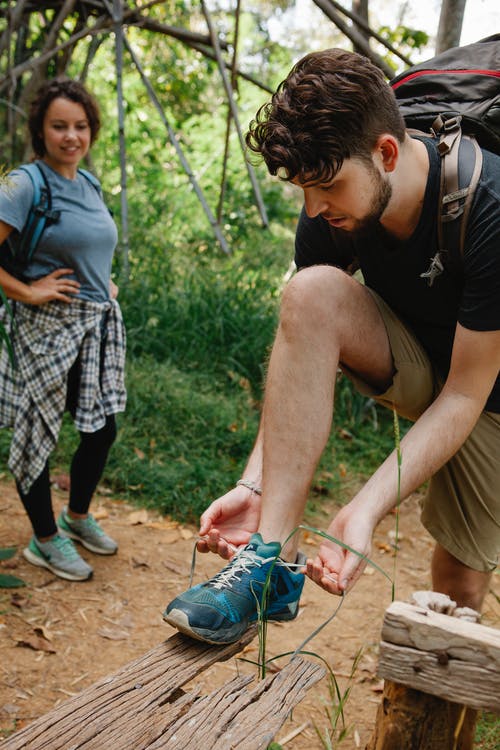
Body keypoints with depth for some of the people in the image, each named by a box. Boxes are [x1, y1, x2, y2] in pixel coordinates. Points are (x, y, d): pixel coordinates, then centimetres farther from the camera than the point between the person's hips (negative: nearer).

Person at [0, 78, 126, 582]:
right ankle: (45, 540, 23)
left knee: (102, 427, 13)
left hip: (99, 326, 7)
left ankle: (78, 517, 37)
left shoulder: (89, 185, 11)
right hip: (48, 330, -7)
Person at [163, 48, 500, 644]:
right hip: (410, 366, 3)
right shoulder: (330, 214, -19)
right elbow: (303, 353, -16)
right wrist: (255, 484, -29)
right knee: (311, 292, -29)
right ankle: (272, 558, -31)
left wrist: (365, 511, -38)